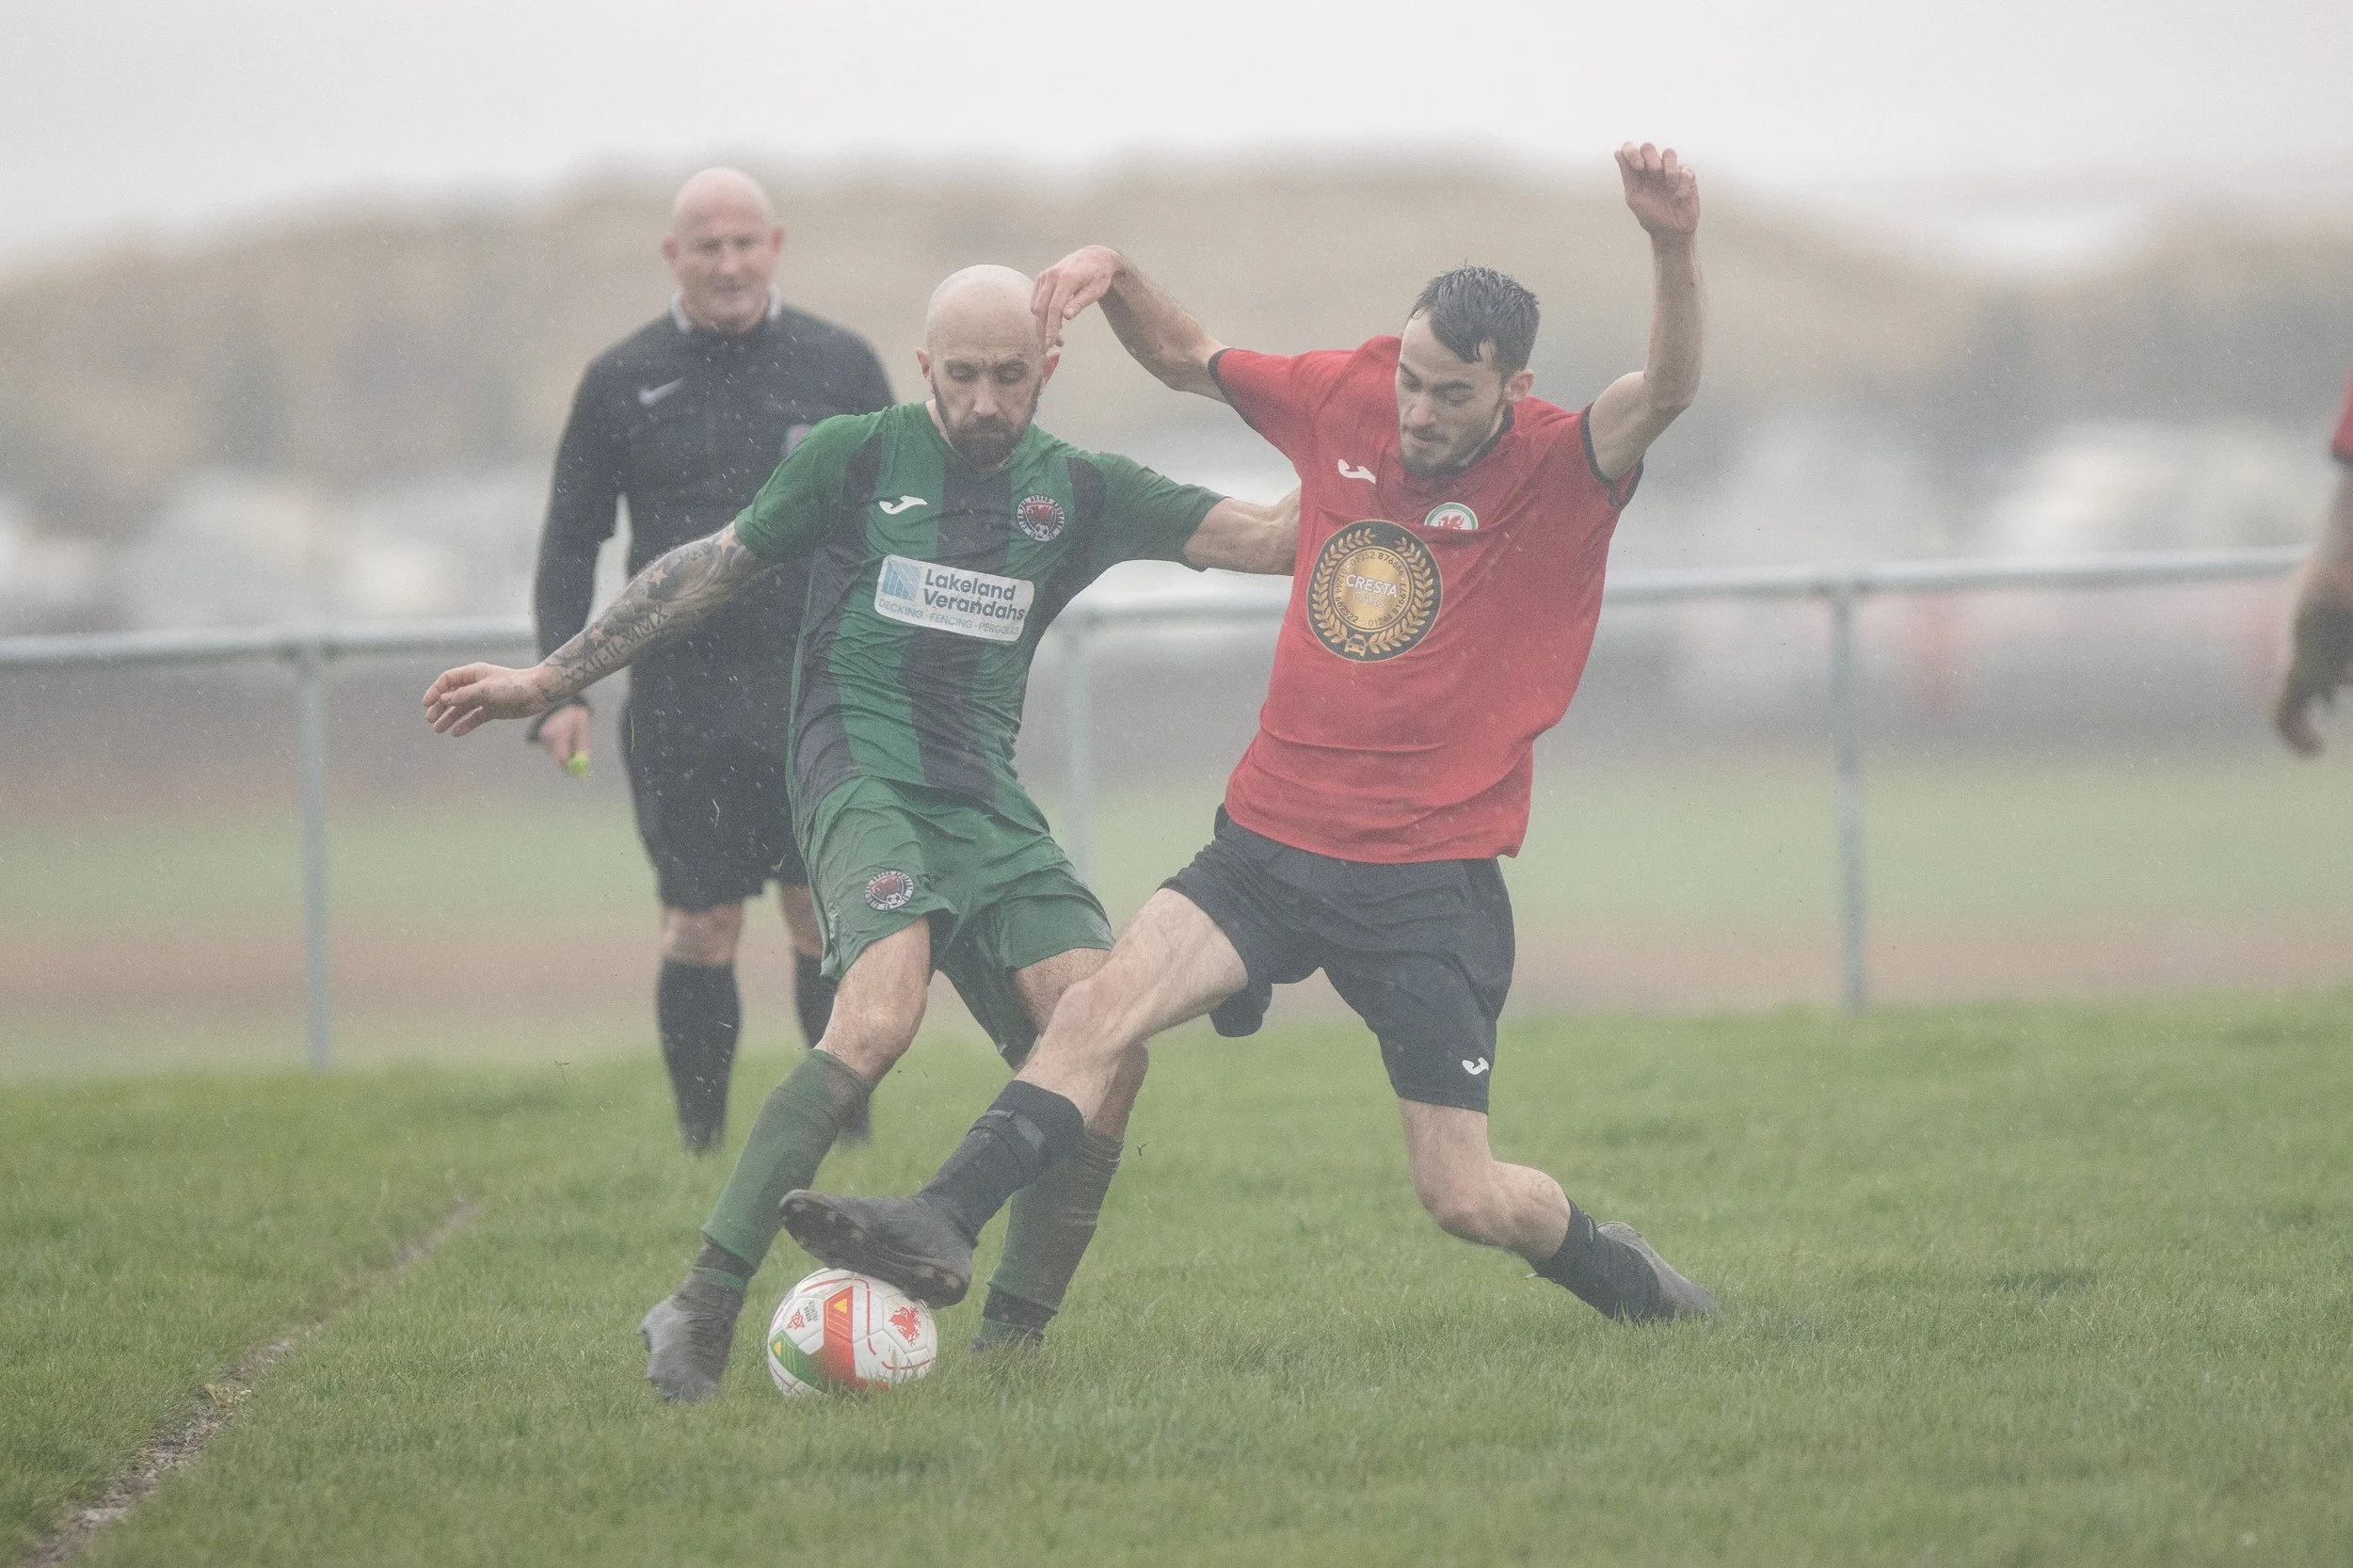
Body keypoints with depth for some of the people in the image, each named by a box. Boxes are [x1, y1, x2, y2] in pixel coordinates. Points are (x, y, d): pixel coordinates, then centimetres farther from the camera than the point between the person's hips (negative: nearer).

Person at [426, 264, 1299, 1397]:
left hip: (986, 796, 5)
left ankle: (1010, 1343, -4)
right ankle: (700, 1313, -30)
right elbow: (710, 571, 14)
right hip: (864, 773, -5)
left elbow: (1267, 540, 8)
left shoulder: (1076, 492, 11)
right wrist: (548, 681, 15)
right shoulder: (856, 457, 4)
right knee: (881, 1018, -30)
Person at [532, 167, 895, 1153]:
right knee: (699, 934, -1)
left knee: (830, 924, -2)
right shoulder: (620, 383, 5)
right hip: (680, 709, 0)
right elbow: (570, 543, 8)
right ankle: (701, 1152, 7)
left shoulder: (839, 366, 6)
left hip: (820, 701, 0)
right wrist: (560, 687, -2)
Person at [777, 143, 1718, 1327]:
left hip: (1431, 883, -4)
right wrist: (1116, 279, 2)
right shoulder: (1348, 399, 4)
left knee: (1465, 1201, -3)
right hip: (1269, 842, 4)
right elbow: (1185, 359, 21)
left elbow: (1665, 393, -29)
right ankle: (939, 1229, -30)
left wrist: (1673, 251, -46)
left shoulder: (1560, 473, -8)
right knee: (1107, 1000, -22)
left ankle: (1631, 1284, 27)